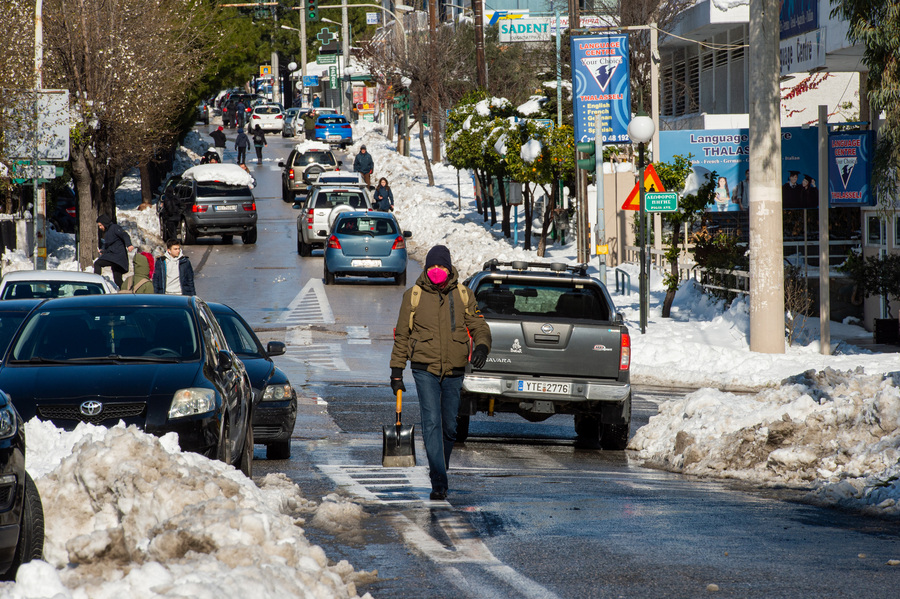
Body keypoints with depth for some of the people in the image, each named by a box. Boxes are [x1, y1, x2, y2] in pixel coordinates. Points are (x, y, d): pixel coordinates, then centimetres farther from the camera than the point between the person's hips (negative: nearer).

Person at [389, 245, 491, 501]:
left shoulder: (463, 296, 5)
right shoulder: (414, 296, 2)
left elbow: (479, 326, 8)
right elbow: (401, 335, 8)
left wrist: (482, 346, -15)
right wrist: (397, 369, 6)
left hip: (454, 372, 2)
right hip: (425, 370, -2)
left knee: (449, 427, 9)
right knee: (432, 424, -13)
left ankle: (439, 471, 30)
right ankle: (439, 482, -16)